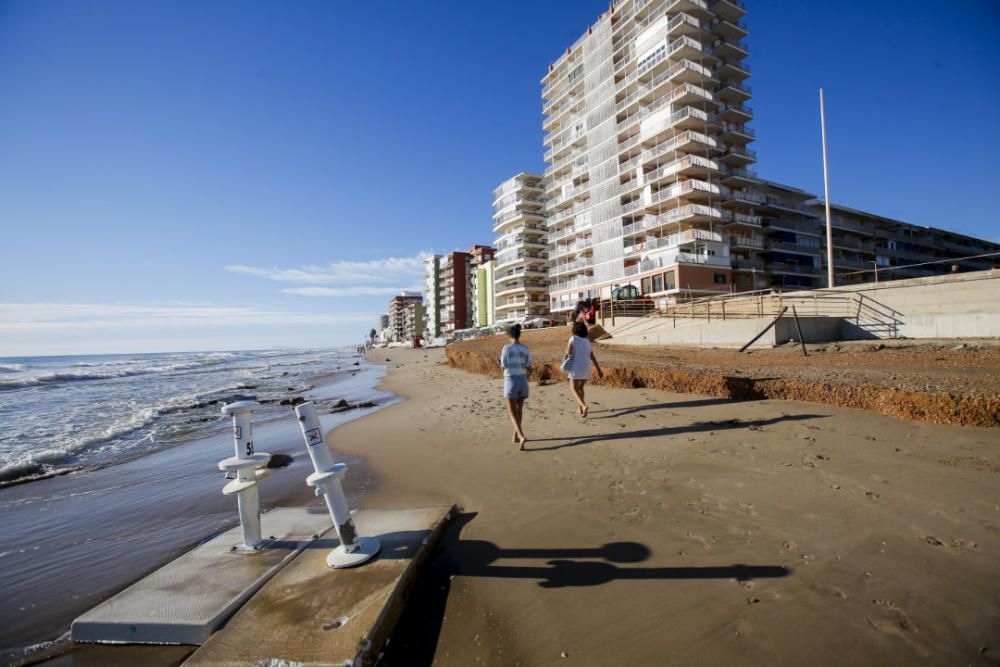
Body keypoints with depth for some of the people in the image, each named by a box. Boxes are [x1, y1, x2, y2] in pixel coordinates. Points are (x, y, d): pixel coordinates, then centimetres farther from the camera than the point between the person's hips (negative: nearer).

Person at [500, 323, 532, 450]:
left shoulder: (506, 348, -12)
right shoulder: (526, 348, 1)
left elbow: (504, 367, -9)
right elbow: (529, 367, 3)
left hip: (510, 381, -4)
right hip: (523, 381, 4)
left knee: (512, 412, 1)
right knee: (519, 408, 21)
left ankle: (522, 437, -18)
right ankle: (516, 436, 28)